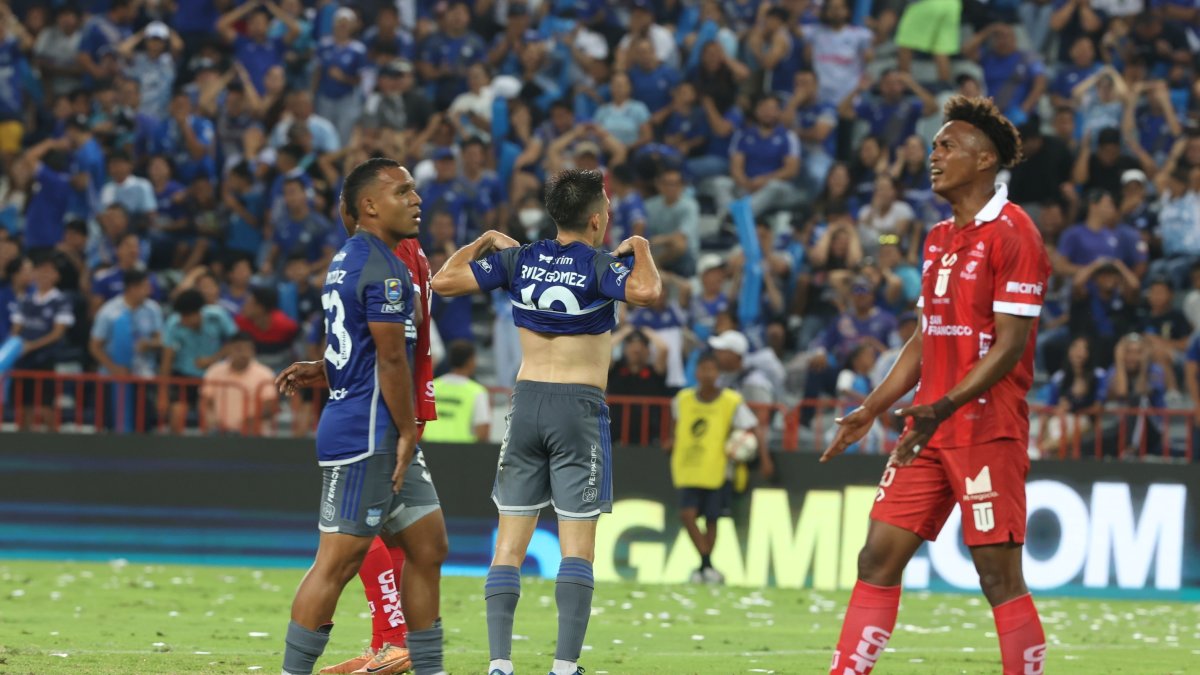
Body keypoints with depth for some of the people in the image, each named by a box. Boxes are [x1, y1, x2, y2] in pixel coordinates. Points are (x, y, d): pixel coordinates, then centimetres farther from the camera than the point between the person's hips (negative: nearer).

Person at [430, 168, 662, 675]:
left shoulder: (517, 259, 5)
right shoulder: (601, 265, -7)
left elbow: (443, 281, 5)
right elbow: (646, 292, -27)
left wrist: (484, 242, 20)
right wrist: (639, 248, -7)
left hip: (526, 402, 4)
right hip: (580, 406, -4)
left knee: (509, 545, 6)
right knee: (577, 546, -2)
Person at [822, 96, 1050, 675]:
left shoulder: (1011, 233, -10)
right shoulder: (939, 238, 17)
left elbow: (1010, 345, -16)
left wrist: (944, 407, -25)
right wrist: (872, 410, 17)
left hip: (987, 428, -8)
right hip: (929, 431, 8)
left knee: (999, 575, -6)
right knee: (878, 558, 4)